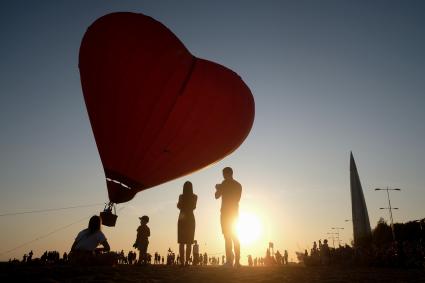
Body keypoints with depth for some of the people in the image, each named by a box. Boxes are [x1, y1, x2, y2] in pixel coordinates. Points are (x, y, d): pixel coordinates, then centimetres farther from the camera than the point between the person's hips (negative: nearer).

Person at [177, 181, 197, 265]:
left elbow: (179, 206, -7)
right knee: (189, 242, 2)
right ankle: (187, 261, -7)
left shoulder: (181, 196, -5)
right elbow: (194, 207, 5)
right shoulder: (194, 197, -2)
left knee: (181, 242, 2)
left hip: (182, 219, 0)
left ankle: (182, 261, -6)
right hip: (190, 219, 0)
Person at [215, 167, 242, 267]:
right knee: (234, 236, 6)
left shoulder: (225, 183, -6)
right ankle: (237, 261, 6)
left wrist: (218, 188, 1)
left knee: (227, 236, -9)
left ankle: (229, 260, -11)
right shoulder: (238, 185, 13)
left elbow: (217, 196, -13)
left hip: (226, 212, -6)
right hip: (235, 212, 6)